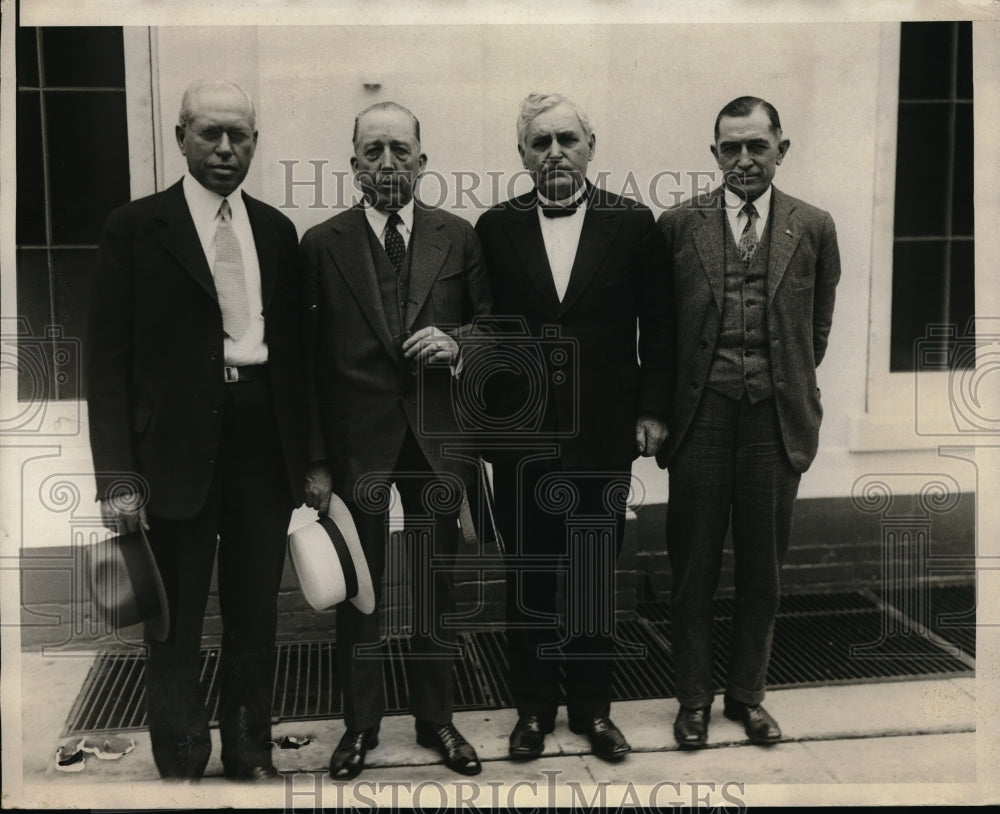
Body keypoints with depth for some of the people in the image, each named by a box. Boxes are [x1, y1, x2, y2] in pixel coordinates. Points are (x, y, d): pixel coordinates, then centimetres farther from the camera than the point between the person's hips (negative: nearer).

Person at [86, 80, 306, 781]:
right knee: (176, 622, 7)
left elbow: (292, 346, 12)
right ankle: (181, 764, 26)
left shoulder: (276, 230, 10)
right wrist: (118, 476, -10)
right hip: (178, 446, -3)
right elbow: (109, 359, -4)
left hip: (265, 440, 4)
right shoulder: (136, 227, -1)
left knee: (256, 611, 14)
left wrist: (308, 453, 8)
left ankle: (251, 755, 31)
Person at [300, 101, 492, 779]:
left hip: (437, 437, 1)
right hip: (357, 440, -1)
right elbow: (310, 358, -3)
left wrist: (457, 340, -13)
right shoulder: (323, 243, -1)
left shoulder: (458, 236, 3)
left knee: (437, 583, 12)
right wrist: (315, 459, -5)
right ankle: (361, 723, 29)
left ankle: (437, 717, 31)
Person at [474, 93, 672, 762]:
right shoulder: (496, 228, 3)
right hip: (521, 432, 1)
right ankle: (534, 707, 26)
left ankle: (594, 707, 27)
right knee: (528, 577, 10)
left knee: (597, 576, 10)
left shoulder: (634, 224, 1)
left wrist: (652, 410, -1)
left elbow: (658, 329, 3)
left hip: (604, 431, 0)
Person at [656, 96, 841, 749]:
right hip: (701, 416, -1)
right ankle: (695, 696, 23)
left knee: (763, 568, 11)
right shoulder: (678, 225, 3)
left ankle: (749, 693, 28)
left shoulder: (814, 228, 5)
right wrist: (661, 408, 4)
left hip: (776, 418, 1)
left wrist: (792, 390, 10)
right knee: (694, 566, 7)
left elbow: (818, 328, 11)